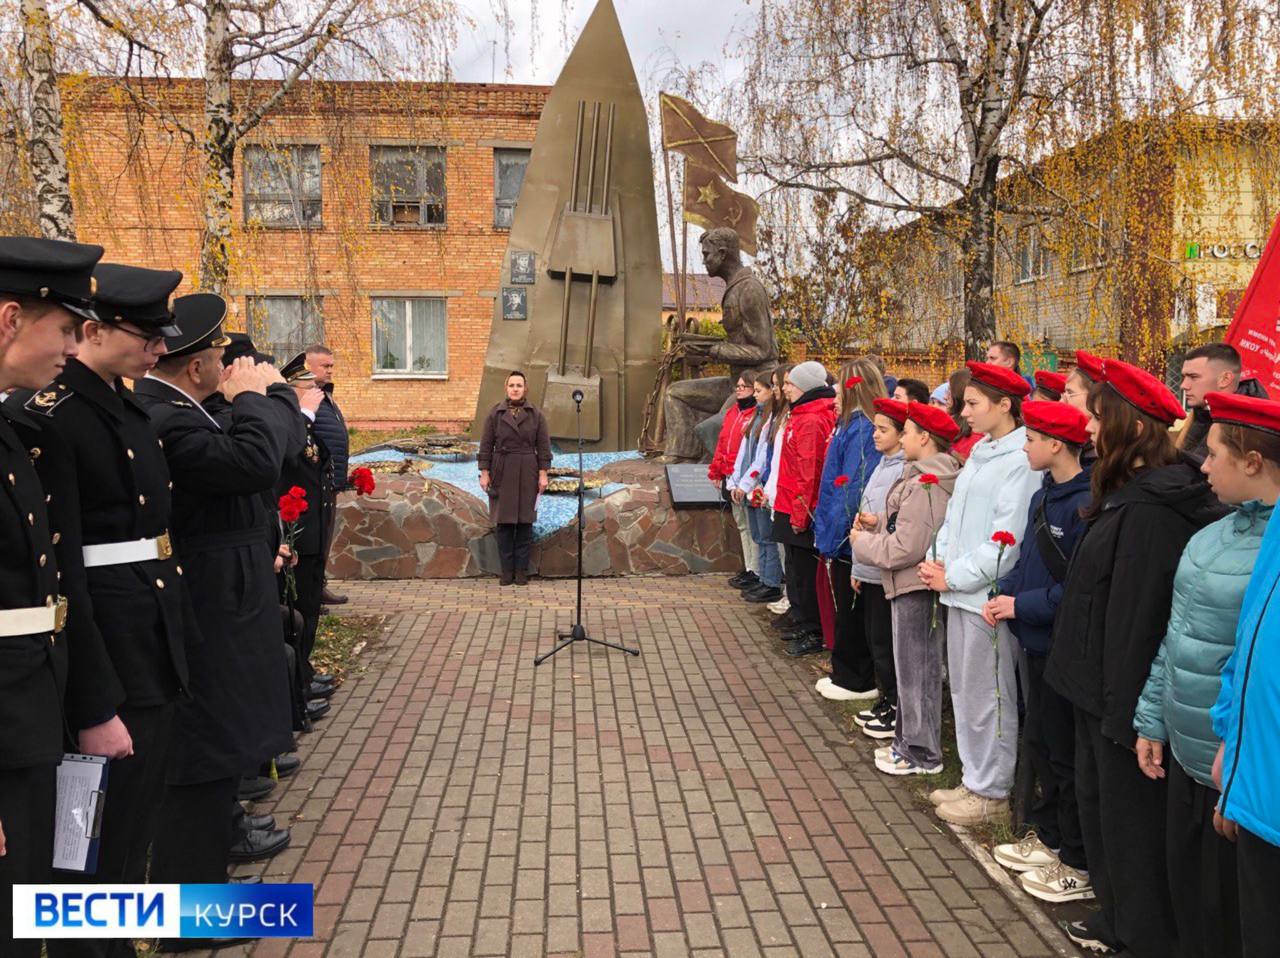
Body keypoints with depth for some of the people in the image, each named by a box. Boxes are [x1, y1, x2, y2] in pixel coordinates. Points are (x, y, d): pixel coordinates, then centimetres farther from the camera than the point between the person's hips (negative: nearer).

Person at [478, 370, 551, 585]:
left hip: (527, 473, 0)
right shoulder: (495, 413, 1)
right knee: (504, 522, 3)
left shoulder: (536, 414, 1)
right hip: (502, 472, 0)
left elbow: (543, 446, 1)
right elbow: (486, 445, 2)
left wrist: (543, 474, -4)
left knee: (525, 521, 3)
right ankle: (506, 571, 10)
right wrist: (484, 473, -2)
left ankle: (522, 570, 12)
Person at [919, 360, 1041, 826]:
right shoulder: (979, 453, 13)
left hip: (988, 595, -9)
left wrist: (954, 576, -15)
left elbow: (1008, 540, -20)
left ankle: (993, 792, 16)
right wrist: (936, 561, 3)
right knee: (964, 690, 17)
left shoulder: (1022, 460, -16)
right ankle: (974, 778, 30)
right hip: (961, 593, 9)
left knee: (987, 696, 2)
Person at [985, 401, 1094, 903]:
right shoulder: (1042, 497, 8)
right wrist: (1004, 596, 0)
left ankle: (1079, 865, 18)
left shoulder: (1085, 504, -21)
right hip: (1036, 641, 9)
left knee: (1066, 754, 3)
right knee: (1038, 740, 19)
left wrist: (1021, 605, -18)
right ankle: (1047, 836, 36)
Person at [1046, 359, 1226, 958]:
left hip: (1123, 692, -10)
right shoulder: (1131, 494, 9)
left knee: (1128, 816, 5)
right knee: (1098, 801, 21)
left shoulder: (1150, 509, -24)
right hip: (1100, 685, 10)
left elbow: (1137, 617, -25)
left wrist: (1123, 711, -21)